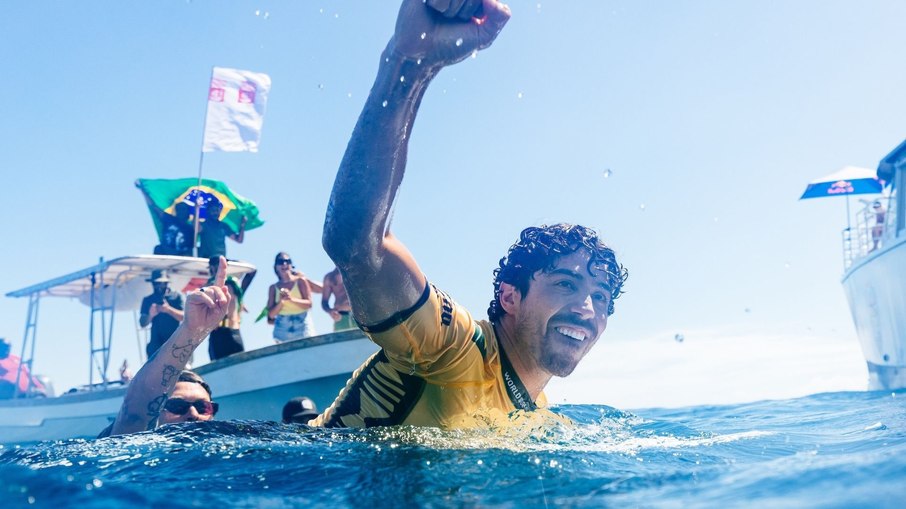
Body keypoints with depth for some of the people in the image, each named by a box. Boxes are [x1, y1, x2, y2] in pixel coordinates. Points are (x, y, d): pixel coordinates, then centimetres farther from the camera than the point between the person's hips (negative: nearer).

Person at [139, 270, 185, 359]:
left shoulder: (176, 297, 5)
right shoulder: (148, 300, 10)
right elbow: (142, 323, 5)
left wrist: (169, 309, -20)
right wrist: (150, 315, -17)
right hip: (156, 344, 2)